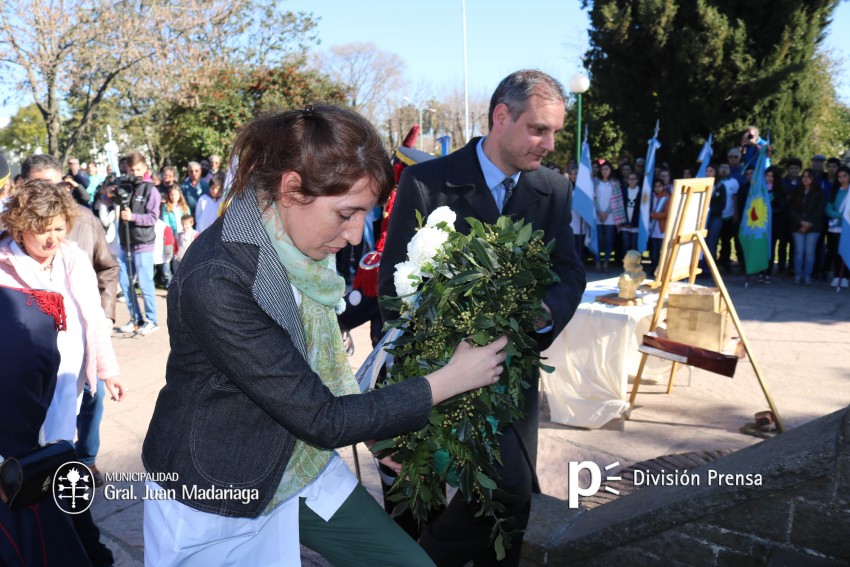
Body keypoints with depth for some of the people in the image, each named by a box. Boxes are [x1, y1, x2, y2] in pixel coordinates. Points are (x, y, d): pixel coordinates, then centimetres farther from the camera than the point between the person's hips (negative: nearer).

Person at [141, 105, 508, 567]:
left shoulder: (296, 248, -7)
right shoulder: (214, 281, -31)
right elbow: (320, 419, -25)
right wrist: (450, 380, -18)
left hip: (302, 470, 6)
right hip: (215, 502, -6)